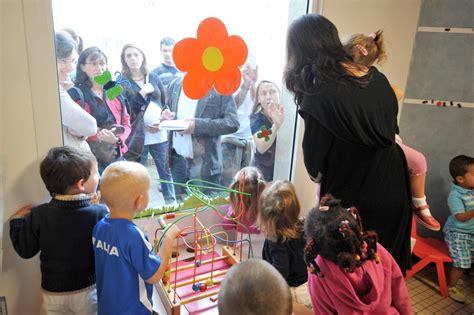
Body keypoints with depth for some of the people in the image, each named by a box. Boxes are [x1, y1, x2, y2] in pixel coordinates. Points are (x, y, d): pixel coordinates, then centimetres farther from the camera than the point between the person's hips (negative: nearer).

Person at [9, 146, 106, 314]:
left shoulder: (39, 214, -16)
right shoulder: (99, 213, -24)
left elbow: (25, 250, -5)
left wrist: (17, 220, 11)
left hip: (53, 292, 2)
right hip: (88, 289, -2)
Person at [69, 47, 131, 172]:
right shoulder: (76, 94, -3)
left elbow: (126, 124, 12)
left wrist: (118, 138, -8)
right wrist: (99, 135, -21)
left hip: (116, 156, 4)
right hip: (89, 160, -4)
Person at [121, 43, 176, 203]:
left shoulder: (154, 78, 9)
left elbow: (166, 102, 14)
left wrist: (165, 114, -7)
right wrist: (142, 93, -15)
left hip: (159, 134, 3)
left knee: (166, 171, 10)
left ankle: (172, 203, 24)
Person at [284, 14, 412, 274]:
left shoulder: (319, 99, -24)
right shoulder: (376, 78, -3)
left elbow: (315, 168, -13)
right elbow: (392, 128, 11)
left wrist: (318, 174, 9)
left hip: (351, 201, -6)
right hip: (394, 192, 7)